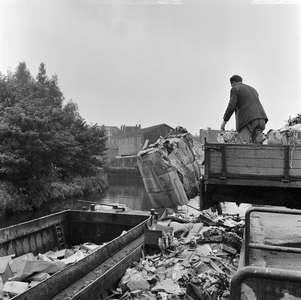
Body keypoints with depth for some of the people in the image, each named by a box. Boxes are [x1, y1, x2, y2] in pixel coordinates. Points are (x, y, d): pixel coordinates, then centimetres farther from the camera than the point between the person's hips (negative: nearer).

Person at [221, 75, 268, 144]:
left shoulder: (235, 89, 6)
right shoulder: (253, 89, 30)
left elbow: (231, 106, -5)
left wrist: (225, 120, 0)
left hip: (247, 120, -7)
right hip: (261, 118, 7)